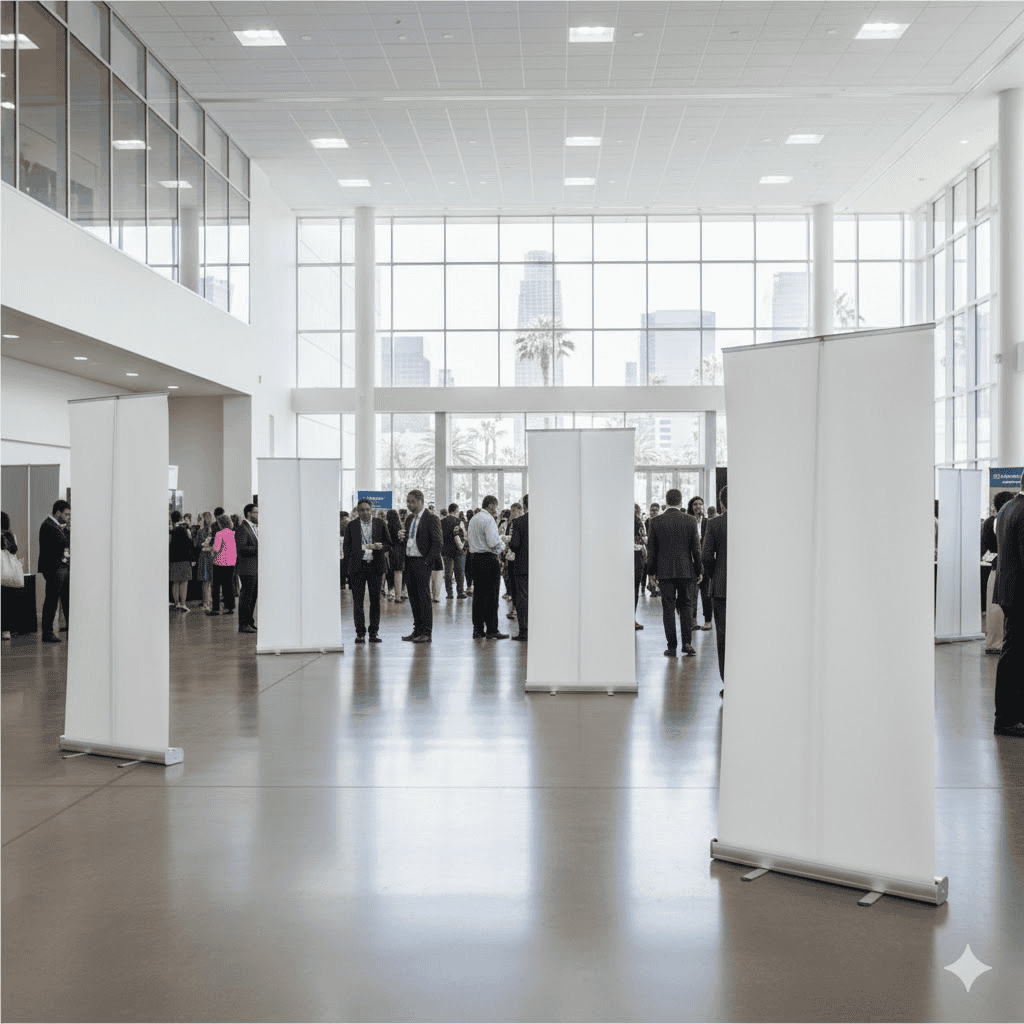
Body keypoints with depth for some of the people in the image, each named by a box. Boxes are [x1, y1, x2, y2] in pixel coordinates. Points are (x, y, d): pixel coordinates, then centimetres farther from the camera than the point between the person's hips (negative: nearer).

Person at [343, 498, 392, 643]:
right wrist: (348, 566, 0)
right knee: (358, 601, 0)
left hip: (375, 566, 0)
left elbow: (389, 544, 9)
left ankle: (374, 632, 10)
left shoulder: (381, 524, 7)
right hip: (357, 566, 0)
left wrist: (381, 546, -14)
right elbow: (346, 547, 9)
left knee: (375, 599, 3)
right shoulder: (351, 526, 7)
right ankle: (360, 633, 6)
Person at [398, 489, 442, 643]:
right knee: (413, 597, 10)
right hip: (409, 561, 7)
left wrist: (427, 561, -15)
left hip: (422, 562, -7)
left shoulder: (431, 519, -8)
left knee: (424, 597, -6)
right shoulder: (409, 519, 16)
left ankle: (426, 633, -2)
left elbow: (437, 542, -11)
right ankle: (417, 630, 17)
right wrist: (402, 537, -1)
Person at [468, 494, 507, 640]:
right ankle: (491, 630, -3)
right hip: (489, 559, -8)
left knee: (478, 594, 9)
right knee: (491, 595, -4)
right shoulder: (488, 519, -12)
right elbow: (493, 543, -19)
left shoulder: (473, 519, 16)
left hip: (476, 558, 9)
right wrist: (502, 543, 0)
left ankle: (478, 630, 11)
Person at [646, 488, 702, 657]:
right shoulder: (690, 521, -3)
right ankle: (687, 642, 4)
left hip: (664, 572, 0)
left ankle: (671, 646, 5)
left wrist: (651, 572, 9)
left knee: (668, 608, 5)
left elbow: (651, 550, 0)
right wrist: (699, 571, 8)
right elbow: (696, 549, -1)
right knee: (686, 605, 12)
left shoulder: (655, 522, -3)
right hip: (686, 570, 0)